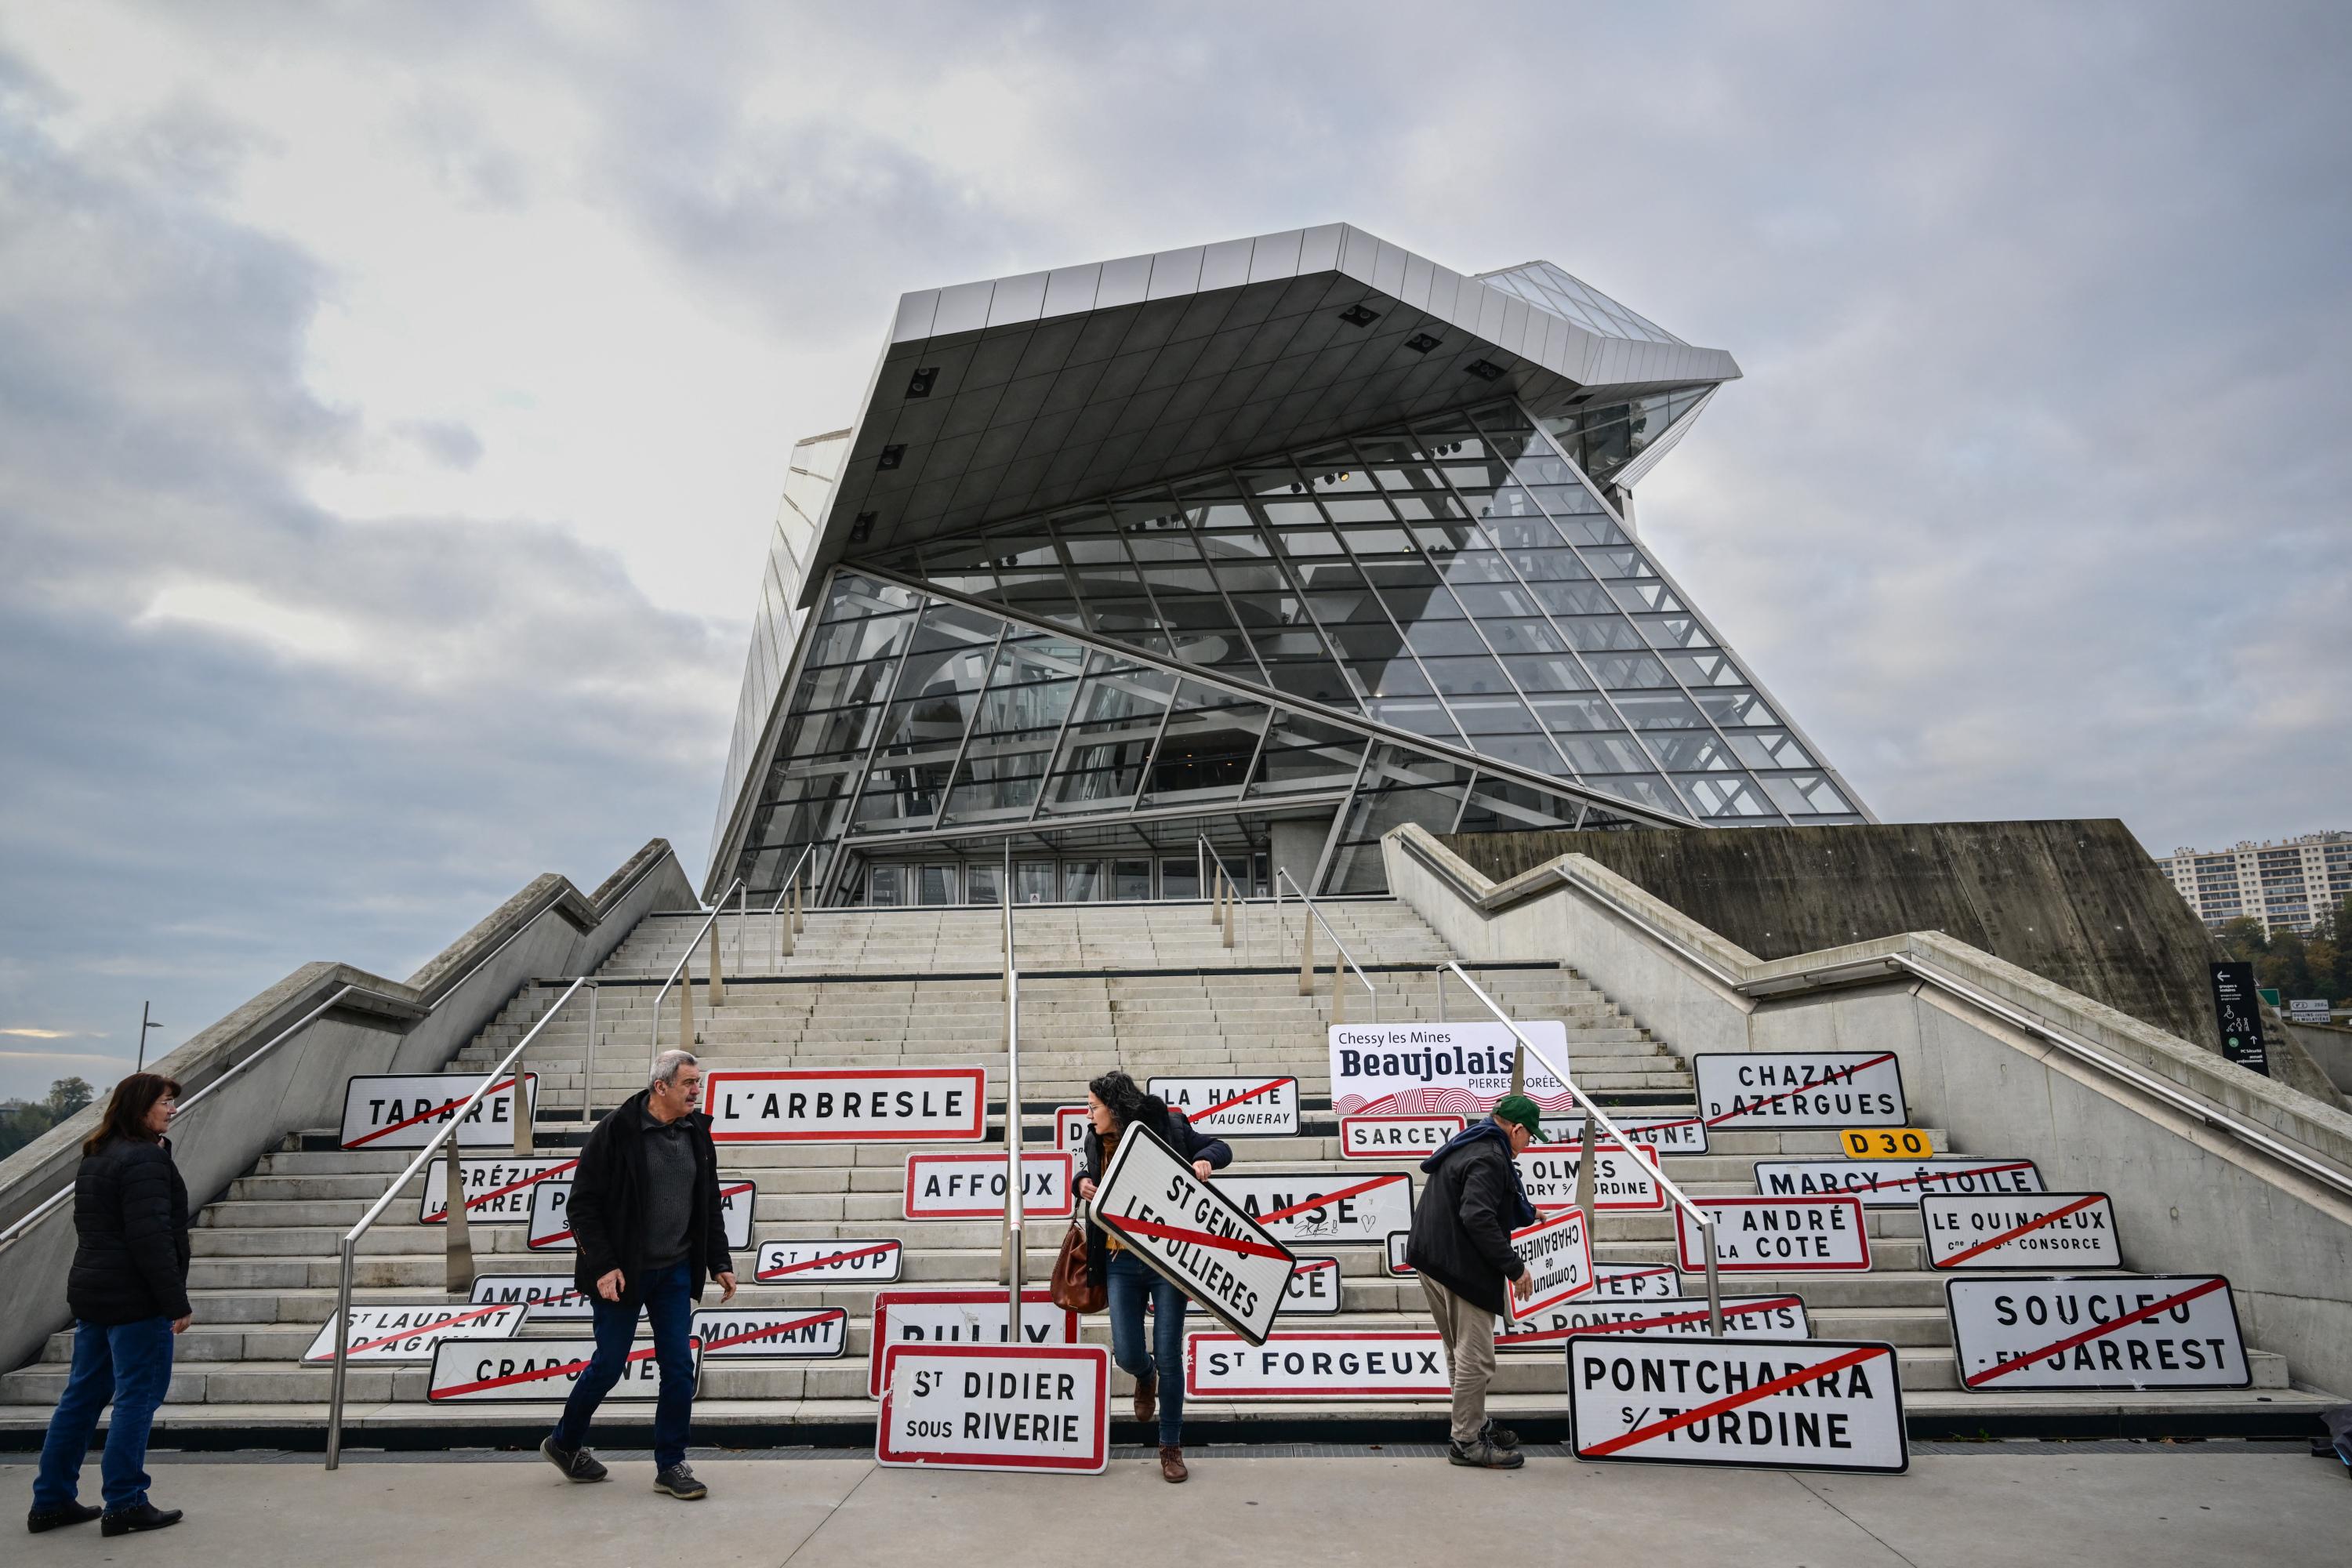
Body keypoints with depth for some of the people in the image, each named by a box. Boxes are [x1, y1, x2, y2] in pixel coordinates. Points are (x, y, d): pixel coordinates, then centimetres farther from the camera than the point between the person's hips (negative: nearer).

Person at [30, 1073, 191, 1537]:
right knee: (138, 1396, -2)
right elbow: (151, 1237, -21)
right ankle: (125, 1505, 4)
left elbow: (94, 1228, 21)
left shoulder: (97, 1157, 14)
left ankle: (52, 1500, 22)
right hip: (135, 1298, -10)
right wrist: (176, 1301, -18)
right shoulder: (146, 1159, -17)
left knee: (82, 1395, 15)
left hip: (92, 1294, 10)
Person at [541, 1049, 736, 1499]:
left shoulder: (697, 1134, 3)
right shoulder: (615, 1132, -15)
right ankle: (564, 1443, 34)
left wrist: (720, 1263, 9)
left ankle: (671, 1465, 15)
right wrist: (602, 1266, -17)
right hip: (622, 1274, -5)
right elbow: (583, 1205, -13)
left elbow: (709, 1205, 12)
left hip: (675, 1272, 5)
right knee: (609, 1365, 8)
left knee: (680, 1368, 2)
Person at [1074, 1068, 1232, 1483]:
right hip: (1121, 1262, 3)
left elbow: (1221, 1149, 2)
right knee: (1127, 1356, 1)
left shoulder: (1167, 1130, -8)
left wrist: (1204, 1160, -21)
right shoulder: (1098, 1142, 4)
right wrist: (1081, 1182, 1)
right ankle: (1145, 1378, 40)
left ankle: (1171, 1446, 20)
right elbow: (1086, 1170, 24)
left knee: (1168, 1357, 1)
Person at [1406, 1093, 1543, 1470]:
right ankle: (1467, 1442, 5)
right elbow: (1478, 1217, -28)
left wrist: (1528, 1215, 35)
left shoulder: (1468, 1146, 15)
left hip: (1433, 1259, 11)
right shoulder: (1489, 1158, -18)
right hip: (1462, 1267, -11)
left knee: (1461, 1353, 21)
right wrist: (1514, 1267, -21)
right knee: (1476, 1358, -2)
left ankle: (1475, 1424, 32)